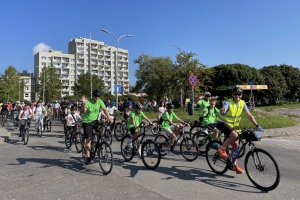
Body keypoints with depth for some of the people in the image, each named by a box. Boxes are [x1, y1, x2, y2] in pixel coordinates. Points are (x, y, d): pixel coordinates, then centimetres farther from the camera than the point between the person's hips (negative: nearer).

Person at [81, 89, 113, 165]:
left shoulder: (100, 101, -4)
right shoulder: (88, 102, -17)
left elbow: (104, 109, -4)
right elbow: (83, 111, -28)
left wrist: (109, 118, -15)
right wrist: (84, 103, -44)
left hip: (95, 120, 4)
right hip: (87, 122, -4)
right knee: (88, 138, -9)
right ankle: (88, 157, -1)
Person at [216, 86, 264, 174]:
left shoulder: (242, 103, -2)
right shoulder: (228, 102, -20)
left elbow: (249, 115, -1)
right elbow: (223, 109, -39)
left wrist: (257, 126, -6)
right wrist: (223, 111, -65)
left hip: (231, 125, 6)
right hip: (222, 123, -6)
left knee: (235, 145, 3)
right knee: (235, 135, -30)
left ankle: (234, 165, 16)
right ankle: (222, 148, -10)